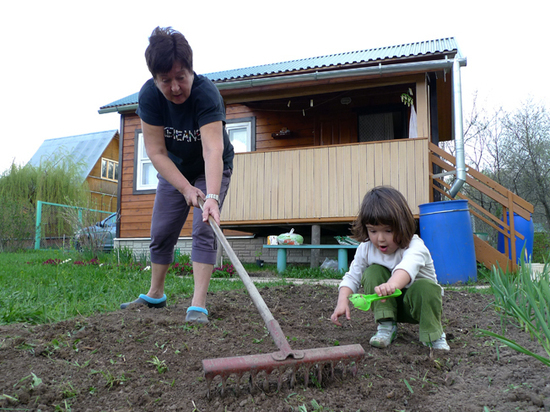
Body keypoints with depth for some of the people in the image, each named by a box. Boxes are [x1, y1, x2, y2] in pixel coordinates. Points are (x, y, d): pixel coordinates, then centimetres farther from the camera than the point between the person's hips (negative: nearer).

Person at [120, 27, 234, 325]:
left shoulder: (206, 93, -33)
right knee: (161, 233, 9)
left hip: (210, 170, -4)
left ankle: (198, 305, -12)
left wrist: (212, 196, -58)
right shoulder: (149, 95, -22)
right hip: (173, 171, 4)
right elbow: (156, 152, -22)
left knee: (204, 231, -16)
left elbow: (212, 149, -45)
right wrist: (186, 188, -32)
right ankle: (155, 295, 29)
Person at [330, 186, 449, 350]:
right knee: (372, 272, -24)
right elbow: (352, 277, -9)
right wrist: (342, 301, -29)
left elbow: (408, 266, -53)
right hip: (389, 303, 4)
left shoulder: (415, 246, -29)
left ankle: (433, 335, -12)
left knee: (425, 287, -37)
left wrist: (392, 284, -75)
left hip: (415, 303, -3)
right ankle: (386, 326, -14)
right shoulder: (366, 249, -12)